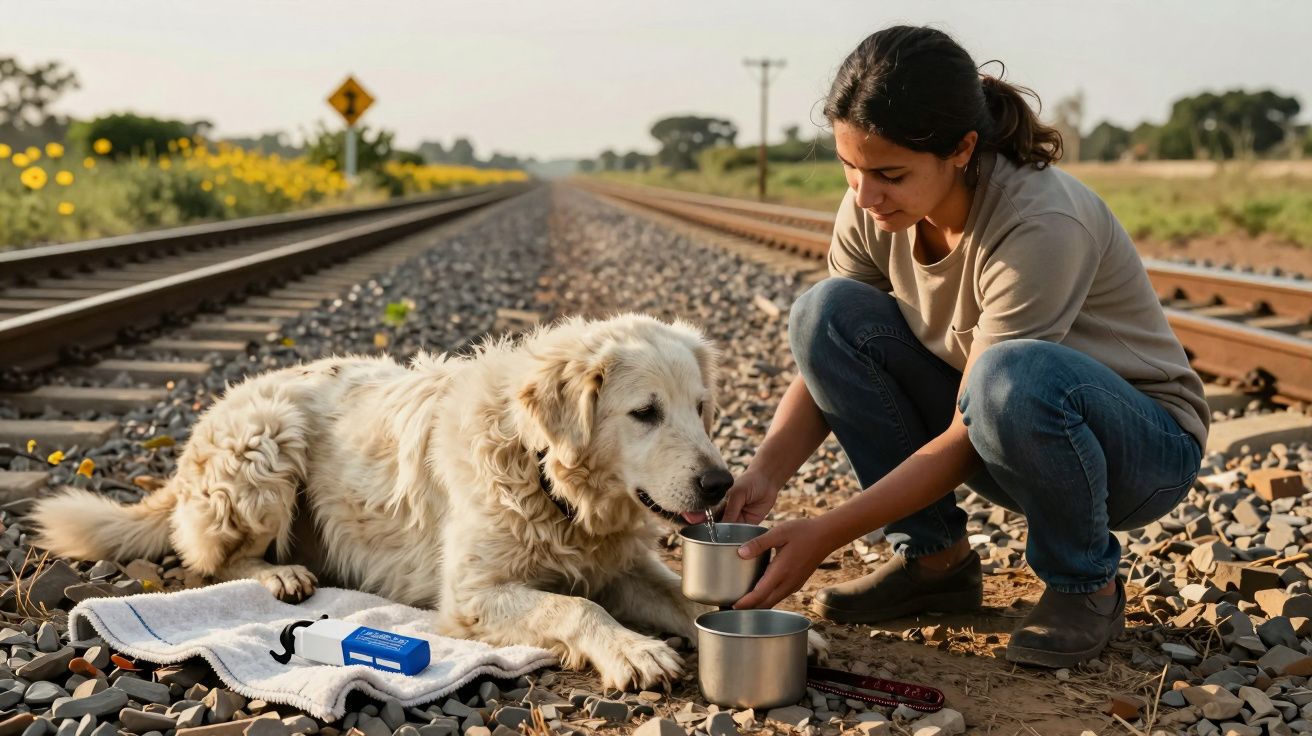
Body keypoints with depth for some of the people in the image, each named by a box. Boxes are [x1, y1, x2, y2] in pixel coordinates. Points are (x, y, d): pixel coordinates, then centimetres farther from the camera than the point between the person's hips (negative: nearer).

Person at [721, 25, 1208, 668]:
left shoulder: (1041, 224, -32)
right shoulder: (873, 210, -13)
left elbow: (963, 442, -29)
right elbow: (823, 358, -6)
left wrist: (823, 535, -32)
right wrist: (765, 472, -25)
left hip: (1147, 445, -6)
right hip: (1009, 434, 6)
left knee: (1011, 375, -40)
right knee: (827, 310, -15)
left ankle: (1087, 585, -11)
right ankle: (932, 559, -2)